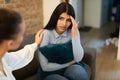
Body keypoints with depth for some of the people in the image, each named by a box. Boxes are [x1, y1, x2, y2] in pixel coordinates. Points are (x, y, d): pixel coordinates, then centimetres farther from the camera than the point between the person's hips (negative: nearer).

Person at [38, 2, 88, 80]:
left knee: (81, 73, -27)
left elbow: (78, 58, -18)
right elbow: (45, 66, -20)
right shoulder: (46, 34, -19)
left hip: (68, 67, 3)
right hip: (49, 72, -3)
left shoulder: (73, 31, -8)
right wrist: (69, 62, -12)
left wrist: (74, 33, -25)